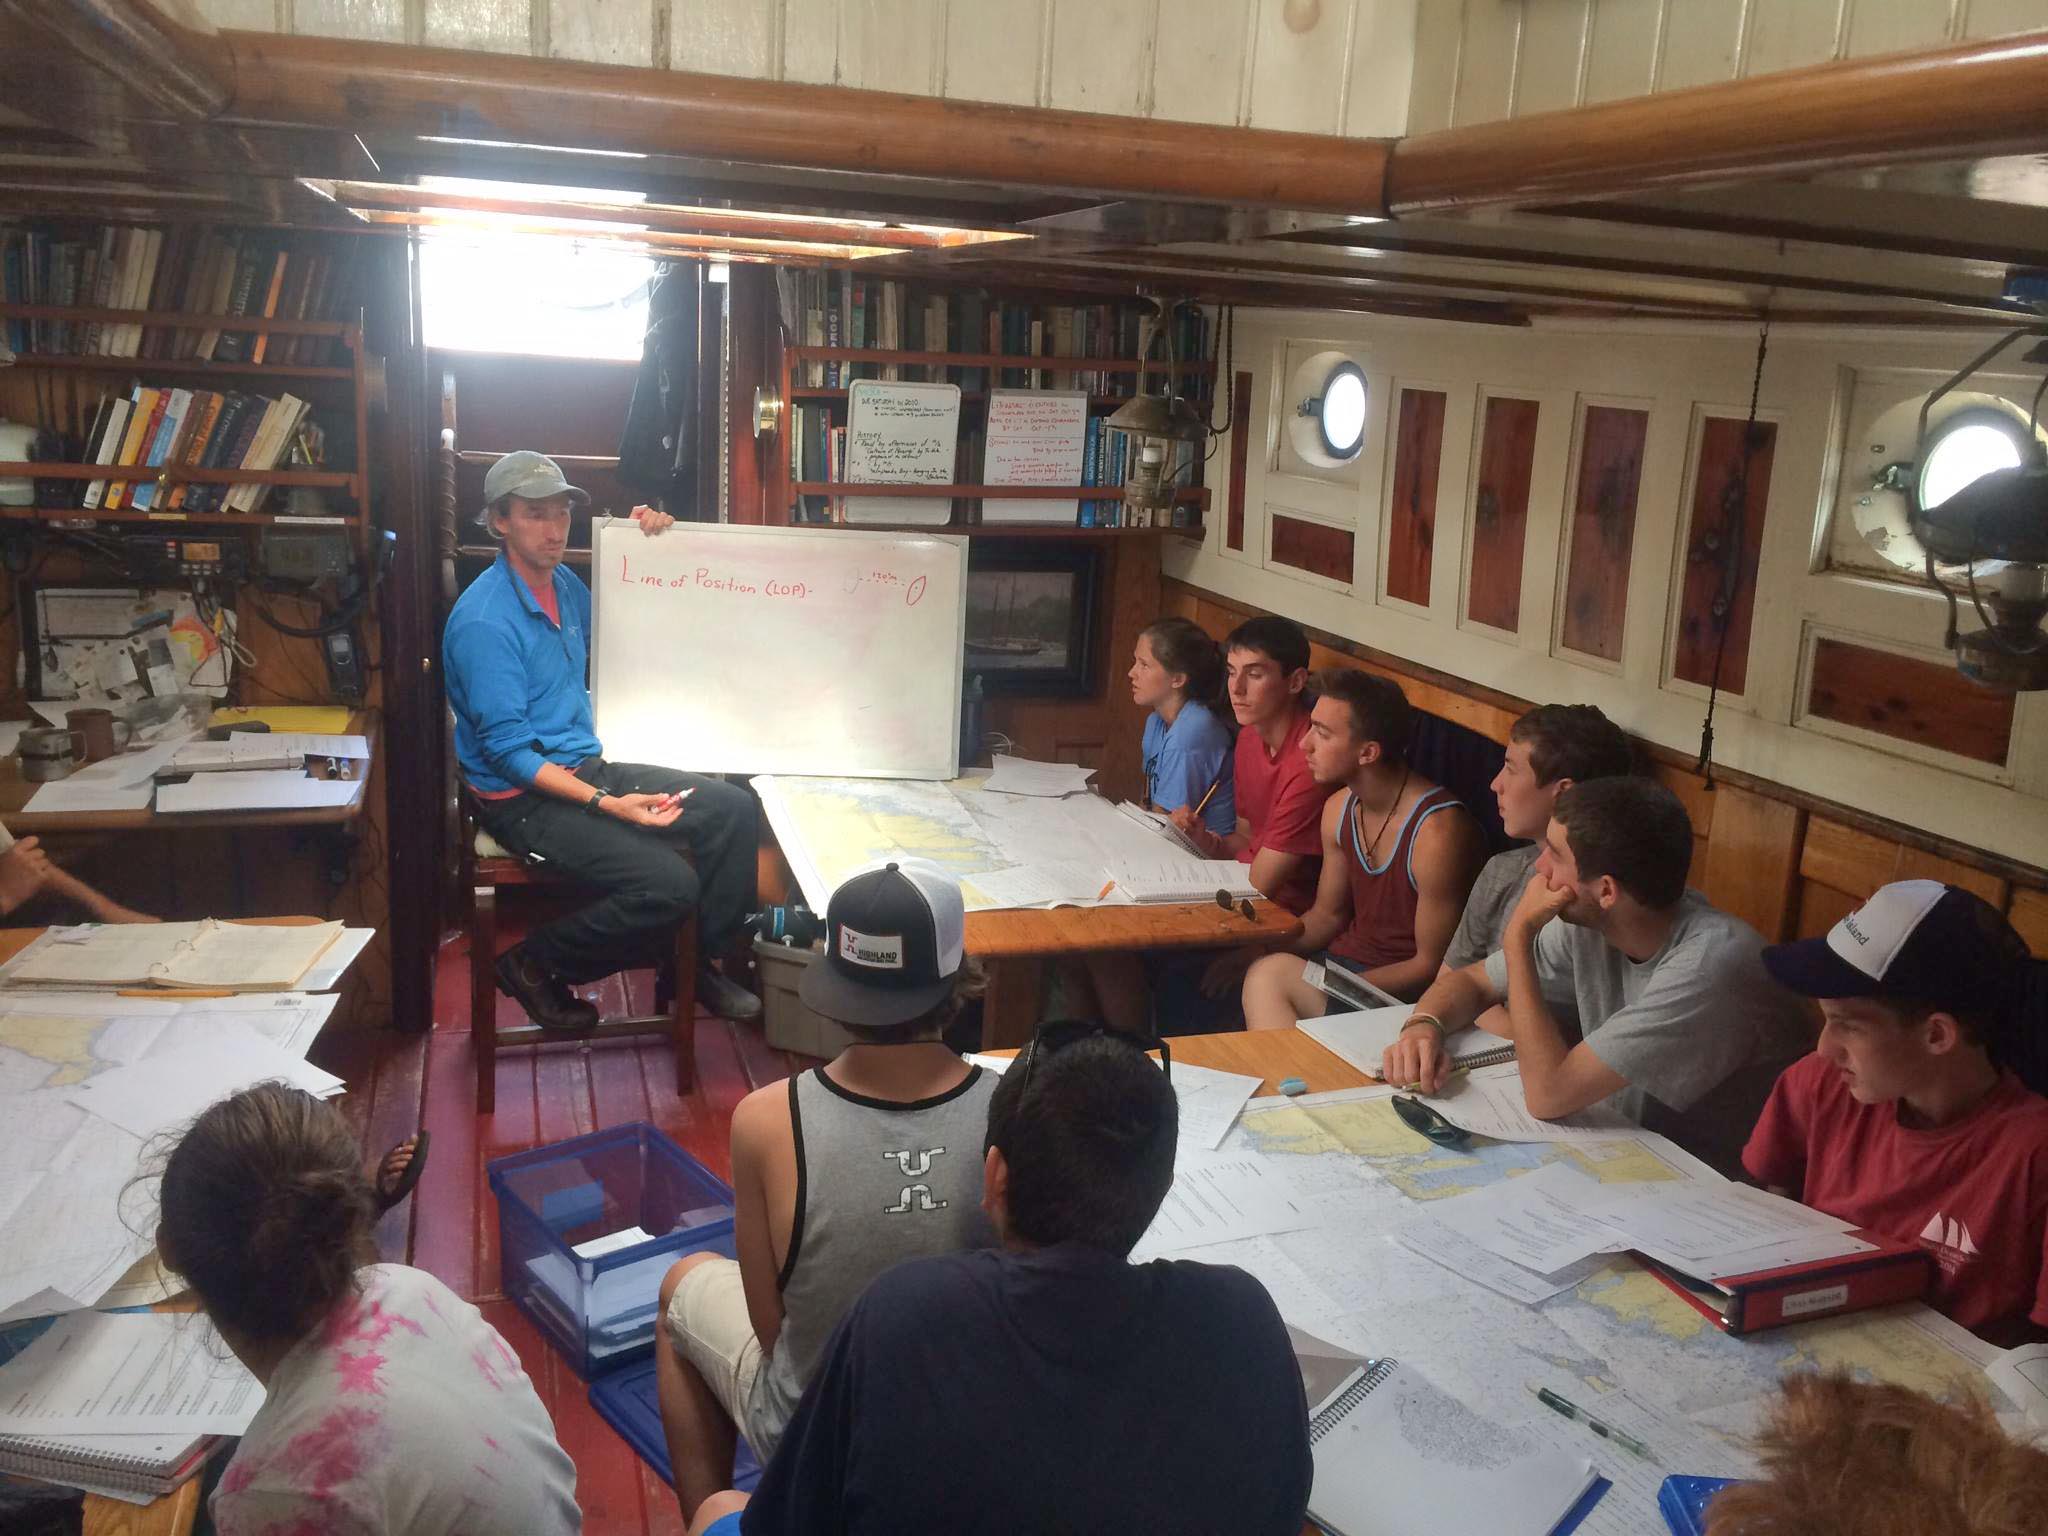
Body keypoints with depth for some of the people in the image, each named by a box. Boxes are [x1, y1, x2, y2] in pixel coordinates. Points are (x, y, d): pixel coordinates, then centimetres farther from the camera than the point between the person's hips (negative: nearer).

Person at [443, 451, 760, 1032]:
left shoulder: (565, 583, 6)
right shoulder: (484, 620, -20)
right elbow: (507, 752, -21)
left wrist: (644, 543, 12)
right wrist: (606, 804, -28)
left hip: (587, 767, 9)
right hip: (523, 796, -8)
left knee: (733, 810, -4)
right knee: (670, 885, -23)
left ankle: (694, 965, 11)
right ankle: (533, 964, 0)